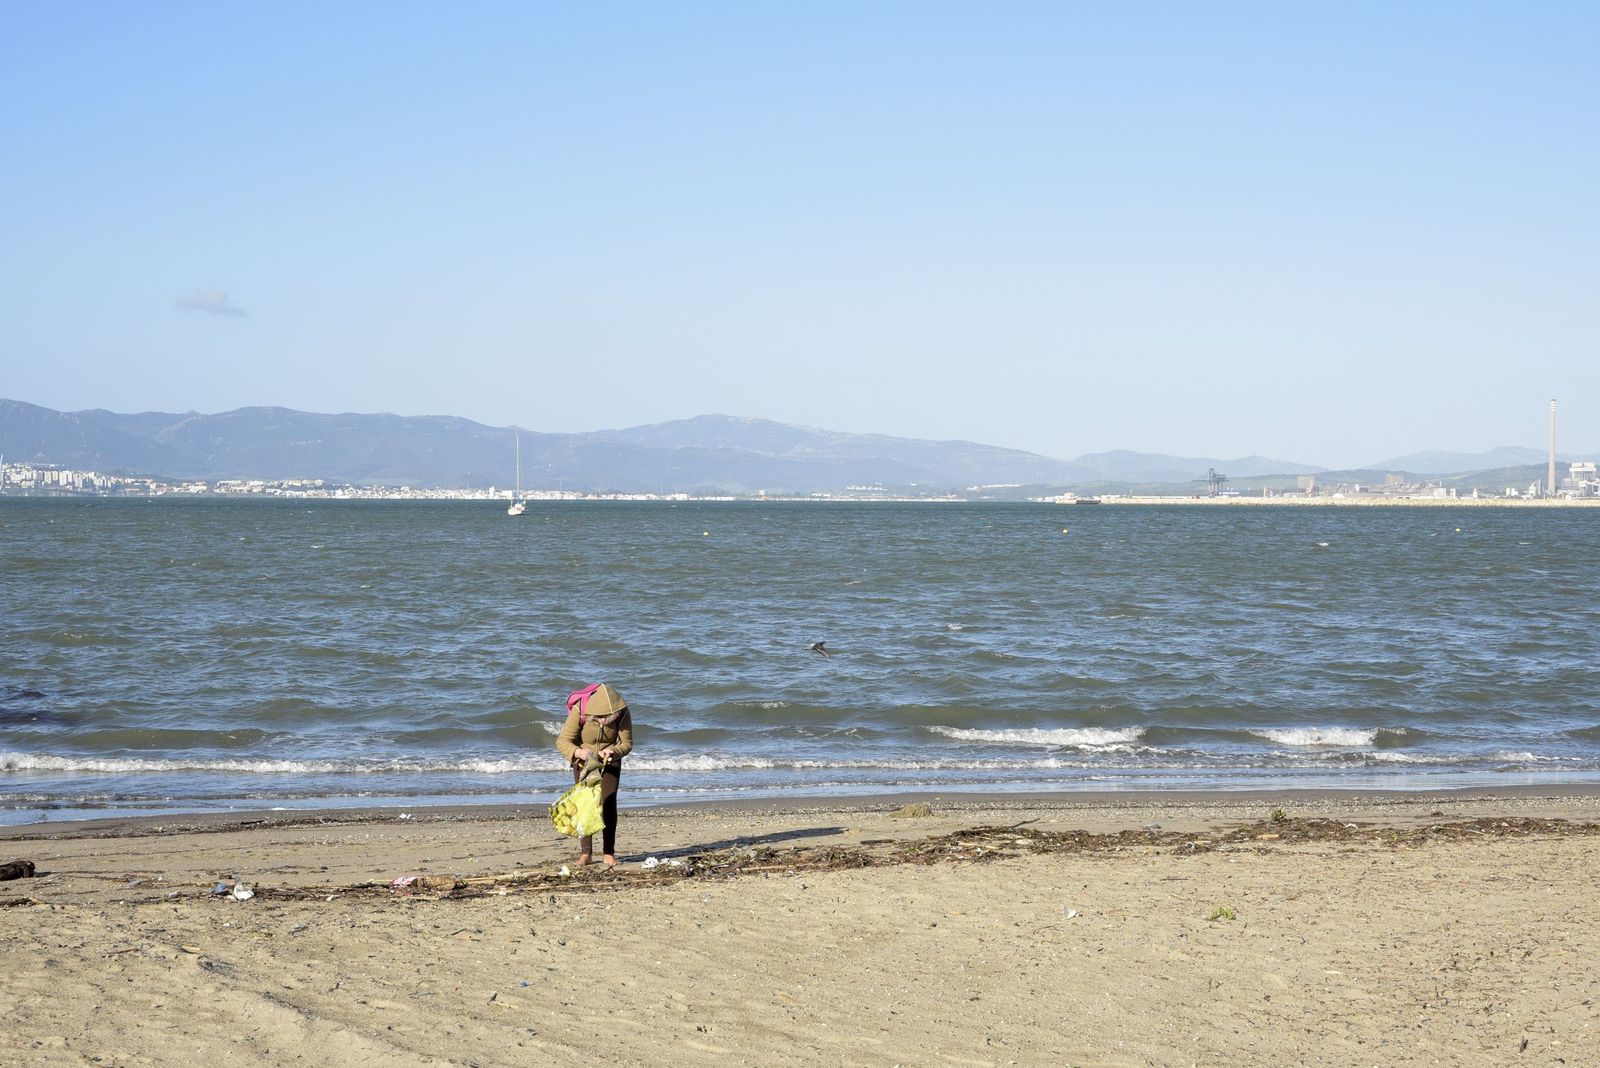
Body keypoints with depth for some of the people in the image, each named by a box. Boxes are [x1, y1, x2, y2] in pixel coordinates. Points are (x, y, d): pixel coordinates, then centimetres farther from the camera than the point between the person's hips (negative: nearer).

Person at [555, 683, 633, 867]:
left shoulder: (623, 713, -30)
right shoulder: (579, 711, -34)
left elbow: (627, 743, -21)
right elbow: (562, 741, -30)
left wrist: (613, 751, -43)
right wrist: (578, 752, -51)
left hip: (610, 761, 1)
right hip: (584, 760, 0)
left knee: (608, 803, -9)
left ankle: (608, 852, -3)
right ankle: (586, 852, -3)